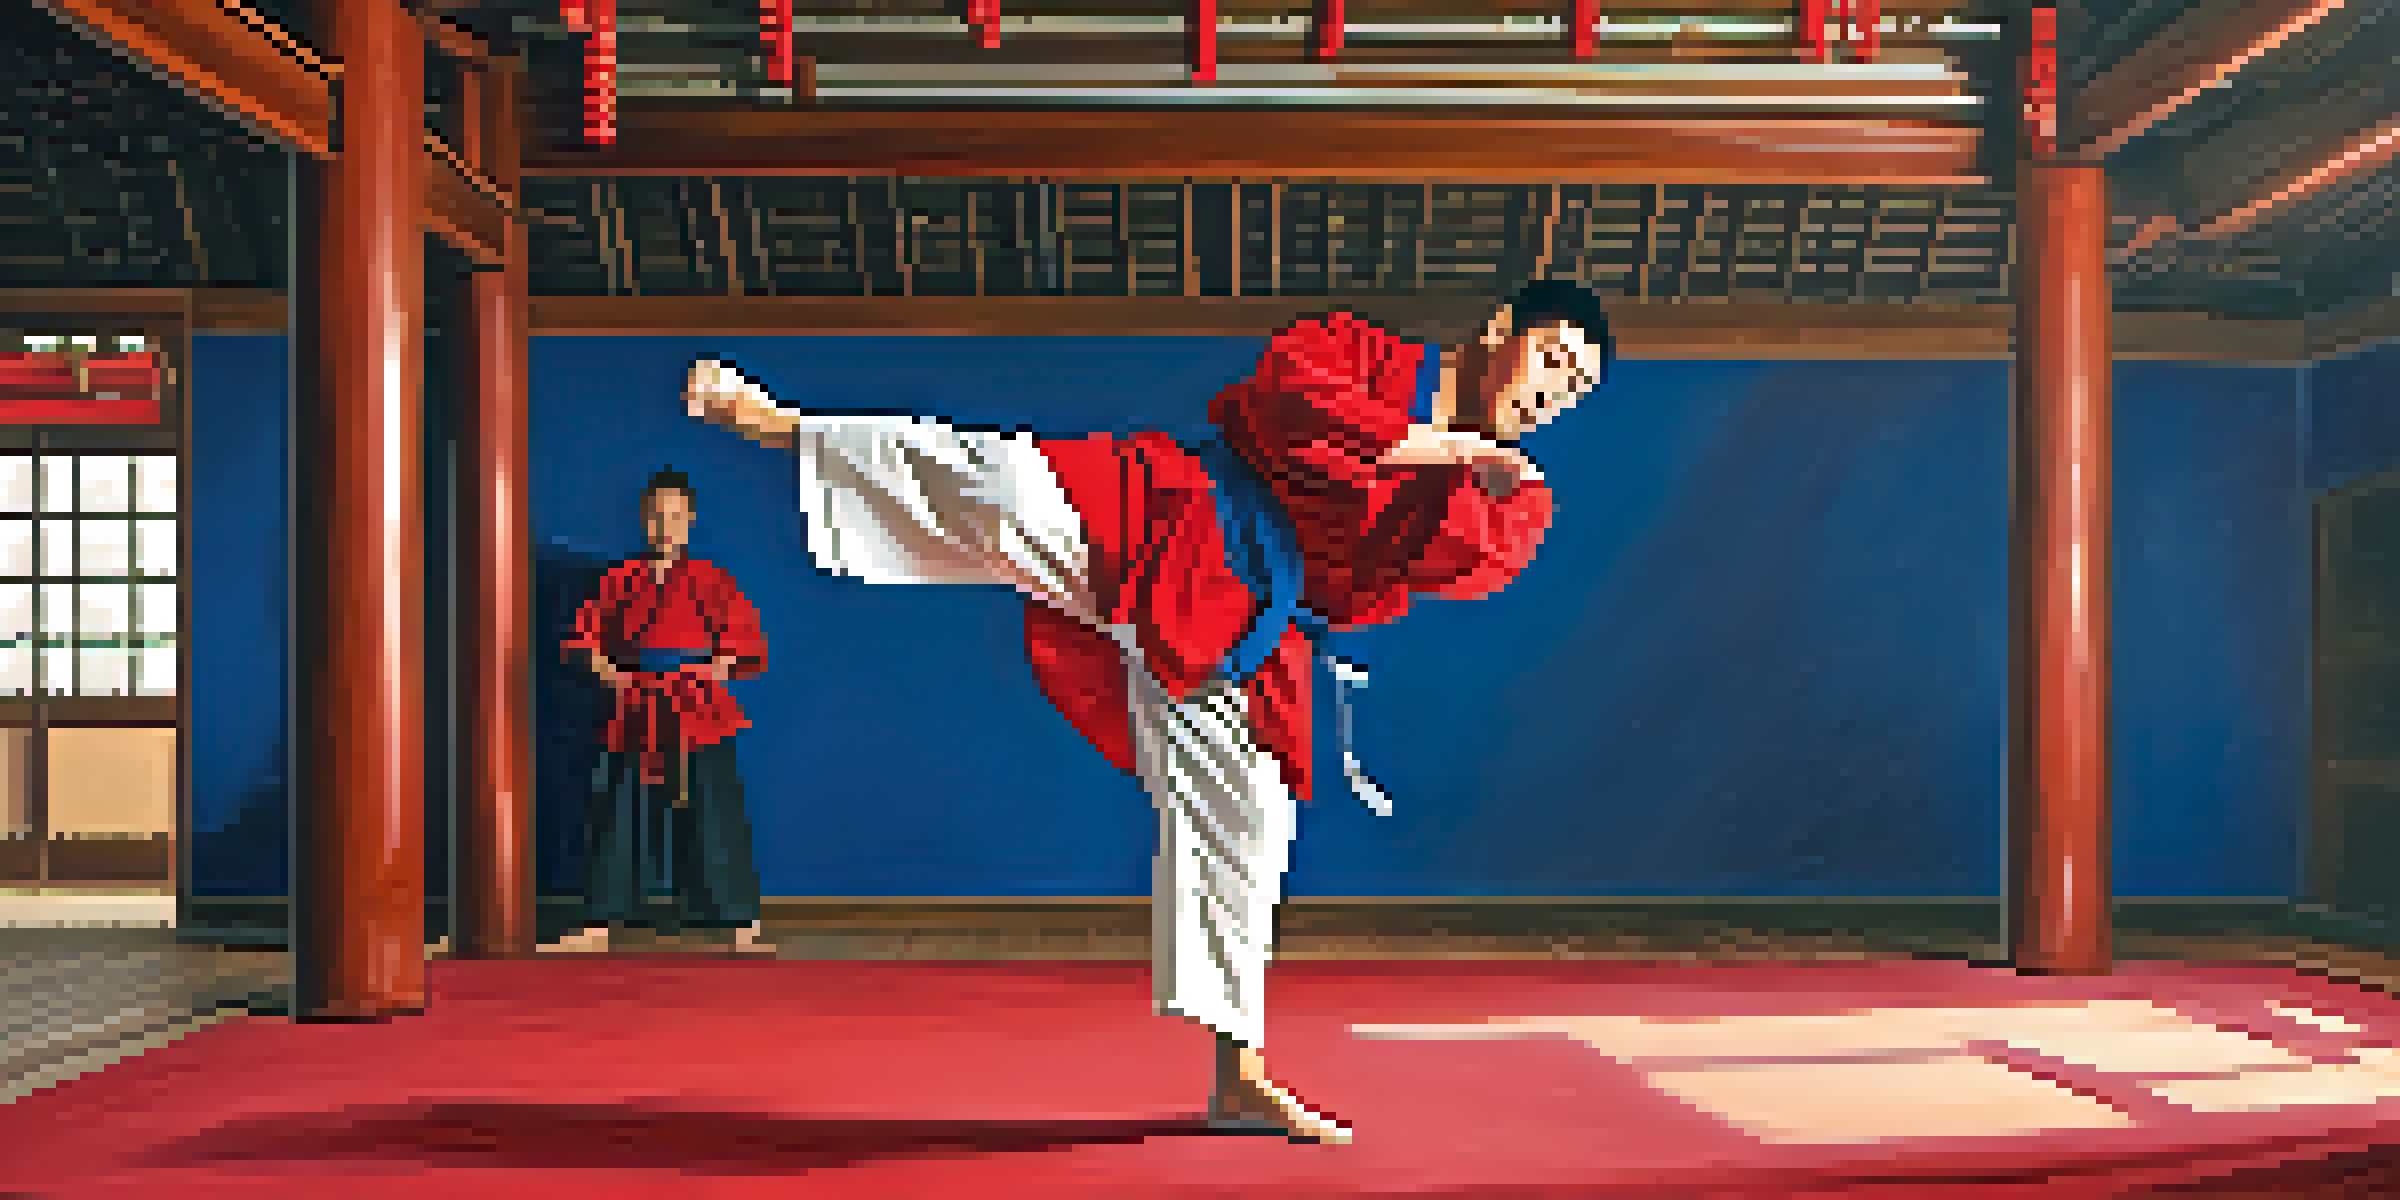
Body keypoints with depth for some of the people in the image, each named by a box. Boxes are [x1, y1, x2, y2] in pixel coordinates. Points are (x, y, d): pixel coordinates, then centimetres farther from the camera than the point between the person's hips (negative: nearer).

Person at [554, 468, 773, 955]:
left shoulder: (710, 581, 1)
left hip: (700, 722, -3)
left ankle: (745, 929, 3)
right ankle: (597, 926, 19)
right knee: (613, 824, 7)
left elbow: (751, 646, 1)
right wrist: (604, 666, -5)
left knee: (715, 825, -5)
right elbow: (585, 633, 13)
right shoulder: (621, 581, 8)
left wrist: (717, 667, -15)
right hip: (636, 723, 3)